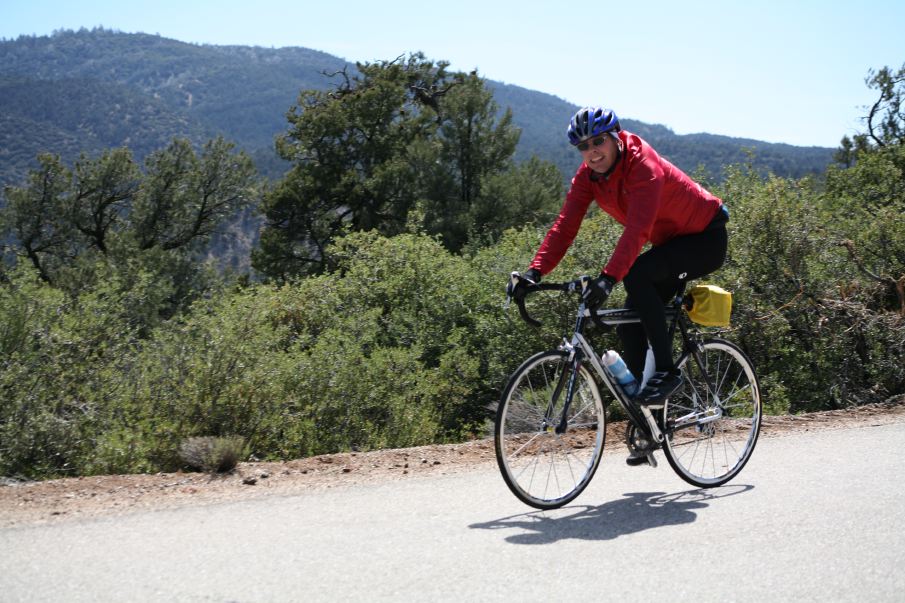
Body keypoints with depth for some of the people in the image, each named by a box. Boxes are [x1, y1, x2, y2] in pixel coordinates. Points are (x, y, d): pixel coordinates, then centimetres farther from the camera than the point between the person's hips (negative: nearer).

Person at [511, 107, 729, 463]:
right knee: (629, 326, -4)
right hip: (671, 242, 8)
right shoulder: (587, 177, -8)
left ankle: (667, 372, -22)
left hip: (706, 239, -8)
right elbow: (565, 226, -15)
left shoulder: (644, 167, -29)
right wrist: (534, 273, -28)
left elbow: (637, 230, -42)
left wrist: (608, 278, -54)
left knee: (636, 275, -33)